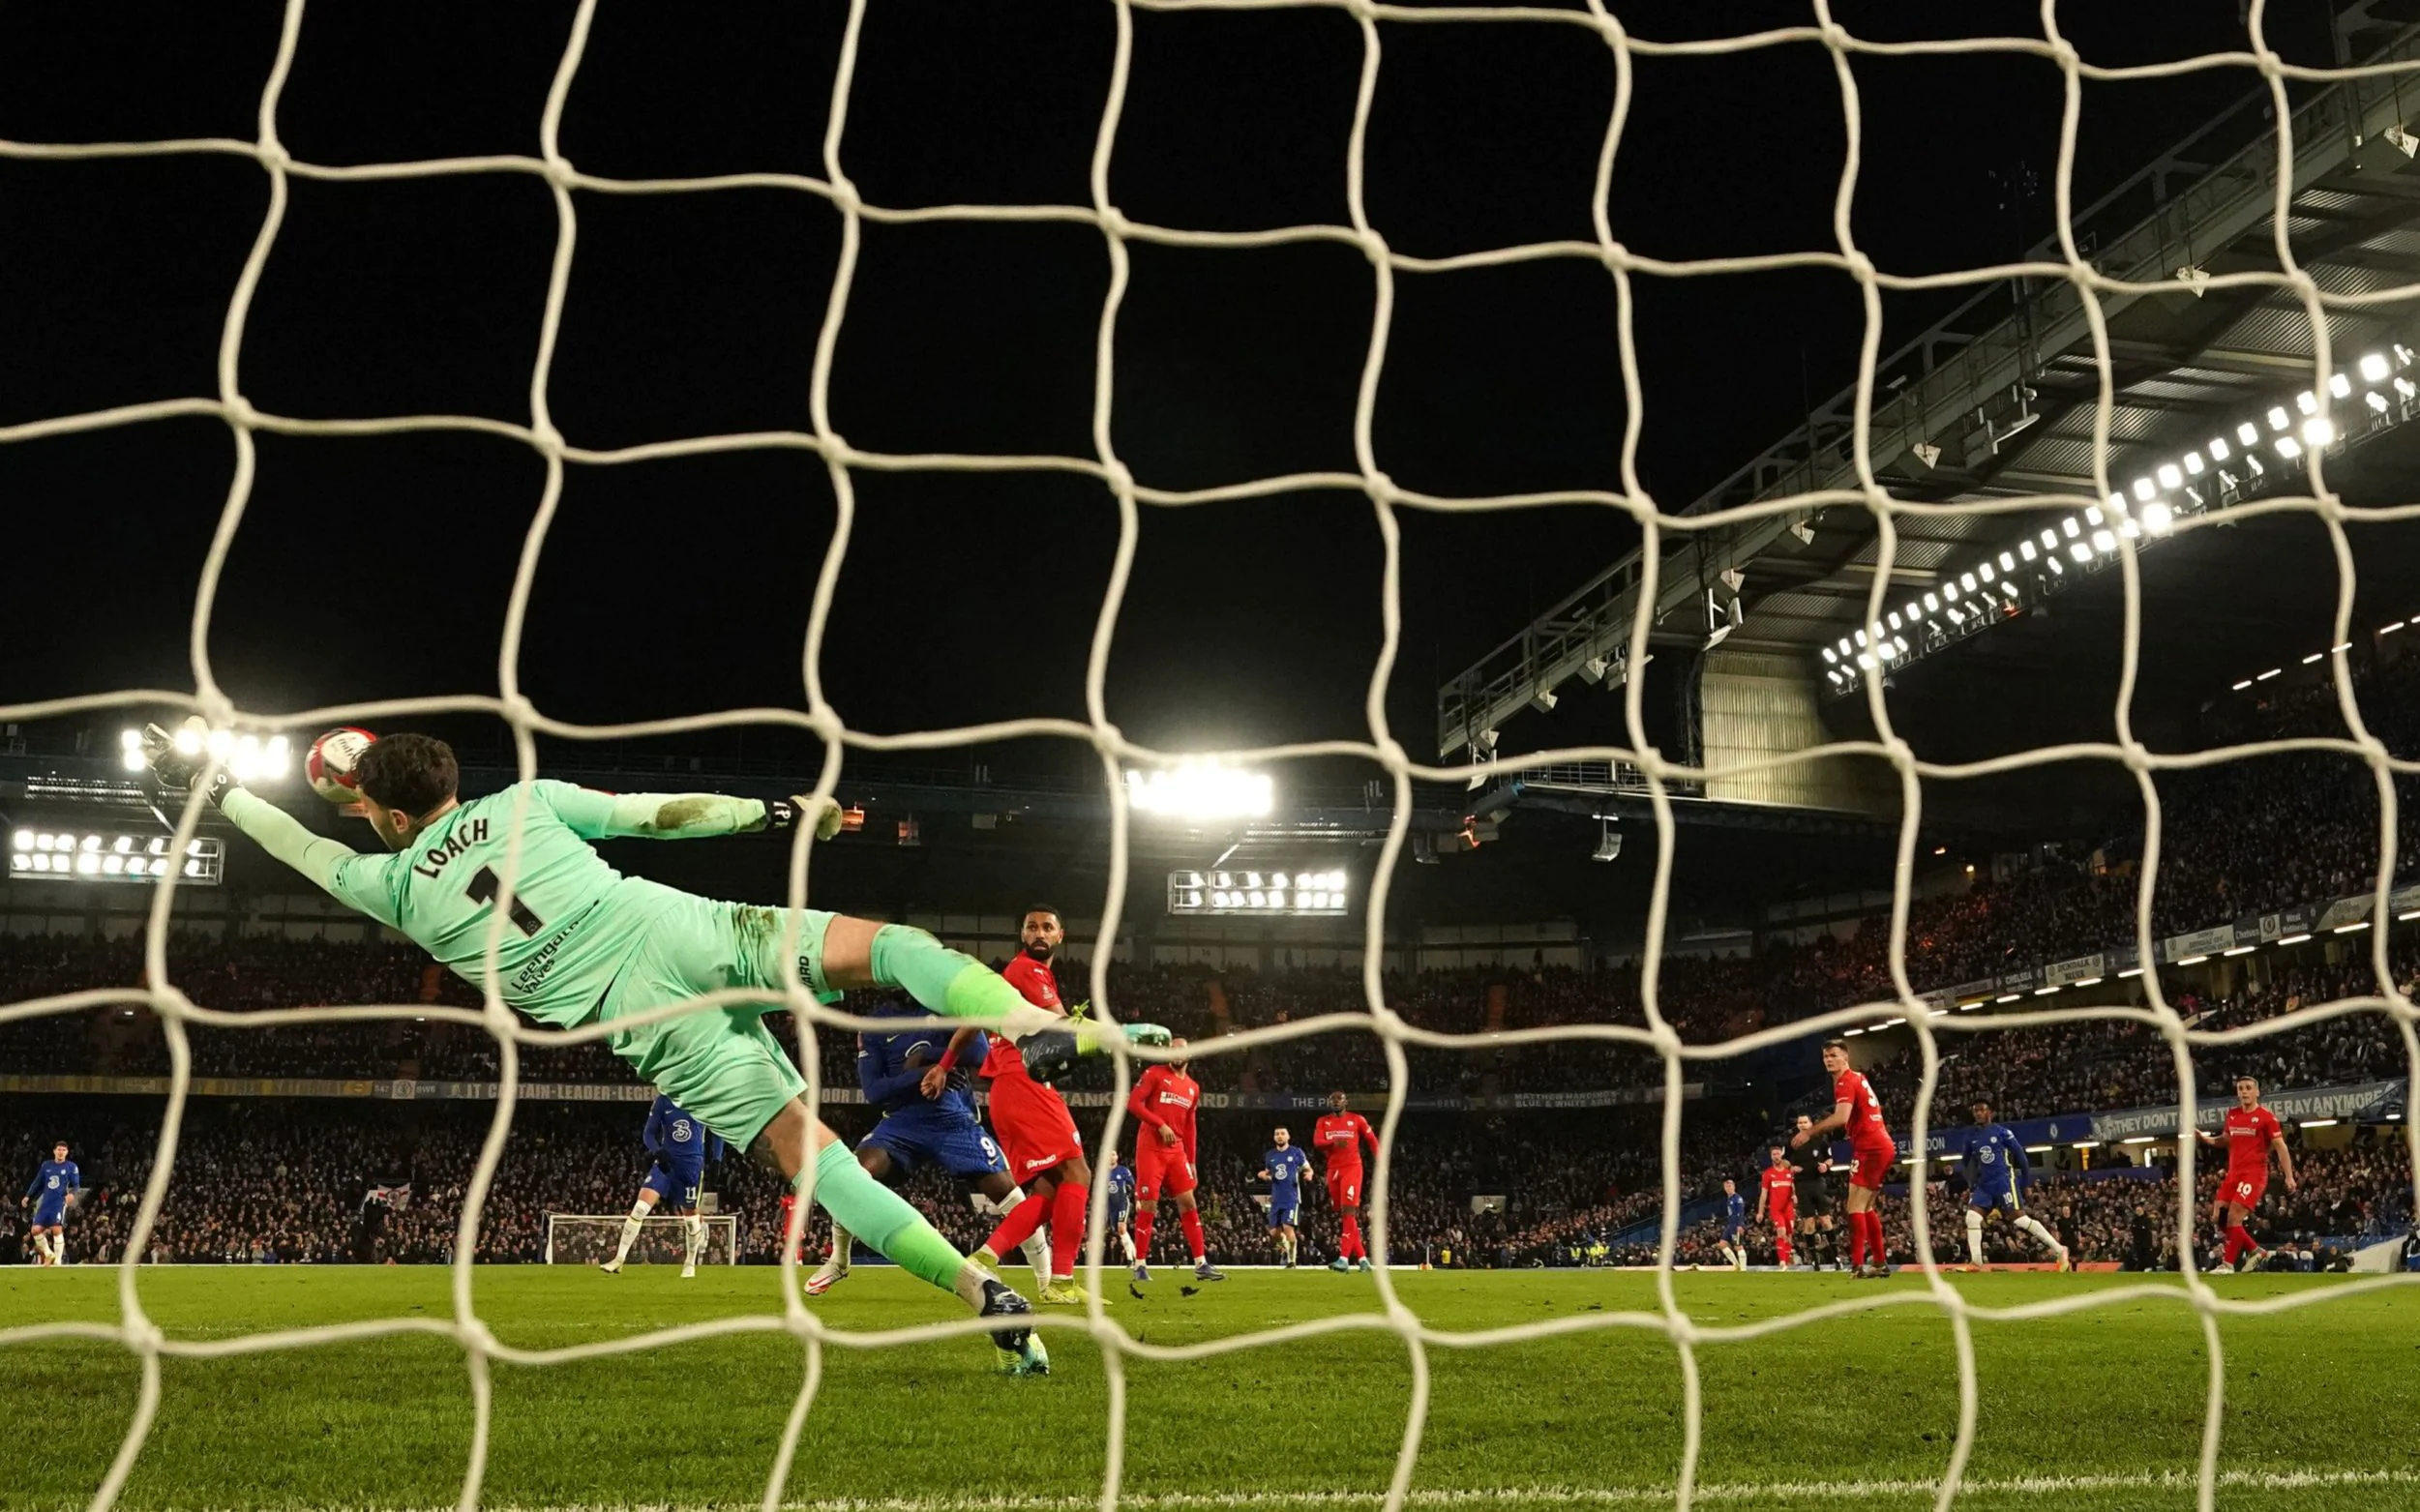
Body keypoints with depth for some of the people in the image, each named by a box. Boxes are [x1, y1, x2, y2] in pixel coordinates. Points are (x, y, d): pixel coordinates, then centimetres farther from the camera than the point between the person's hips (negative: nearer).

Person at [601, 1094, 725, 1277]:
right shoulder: (662, 1101, -2)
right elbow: (650, 1133, 1)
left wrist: (715, 1162, -2)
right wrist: (657, 1152, -18)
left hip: (693, 1164, -1)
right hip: (666, 1160, 1)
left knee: (690, 1214, 8)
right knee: (640, 1207, -13)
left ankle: (690, 1264, 31)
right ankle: (618, 1260, -8)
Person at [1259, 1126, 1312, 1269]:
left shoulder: (1296, 1152, 0)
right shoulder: (1269, 1155, 12)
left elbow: (1307, 1168, 5)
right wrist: (1264, 1175, 0)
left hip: (1292, 1198, -4)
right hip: (1276, 1199, 4)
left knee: (1288, 1227, -15)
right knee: (1274, 1231, 2)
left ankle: (1291, 1260, -1)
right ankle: (1285, 1249, 34)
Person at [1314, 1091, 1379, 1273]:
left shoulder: (1356, 1120, 3)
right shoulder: (1323, 1122, 9)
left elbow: (1372, 1139, 10)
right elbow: (1317, 1142, -8)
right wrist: (1333, 1143, -28)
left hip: (1352, 1168, -5)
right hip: (1333, 1170, 5)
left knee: (1349, 1212, -16)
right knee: (1341, 1215, 7)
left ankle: (1344, 1258, -23)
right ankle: (1362, 1257, 15)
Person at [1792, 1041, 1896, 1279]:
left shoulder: (1846, 1081, -11)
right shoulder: (1858, 1078, 19)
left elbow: (1841, 1118, -26)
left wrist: (1809, 1132, -21)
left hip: (1869, 1148, -10)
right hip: (1882, 1145, 10)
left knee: (1855, 1206, -11)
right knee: (1867, 1207, 16)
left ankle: (1857, 1265, -18)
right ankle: (1881, 1263, 17)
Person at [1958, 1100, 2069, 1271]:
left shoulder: (2001, 1131, -5)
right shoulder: (1971, 1135, 9)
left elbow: (2020, 1155, 0)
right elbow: (1967, 1162, 22)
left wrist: (2027, 1183, 1)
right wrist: (1971, 1184, 16)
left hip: (2004, 1179, -5)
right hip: (1984, 1183, 5)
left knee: (2021, 1219, -10)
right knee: (1972, 1218, -11)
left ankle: (2059, 1250, 0)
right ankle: (1976, 1261, -6)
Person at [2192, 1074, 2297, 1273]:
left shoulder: (2266, 1117, -7)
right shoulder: (2231, 1114, 11)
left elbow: (2280, 1147, -8)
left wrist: (2289, 1176, -14)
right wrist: (2205, 1139, 9)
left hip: (2254, 1173, -7)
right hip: (2233, 1172, 7)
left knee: (2234, 1217, -15)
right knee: (2218, 1216, 1)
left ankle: (2228, 1265, -7)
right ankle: (2256, 1251, 17)